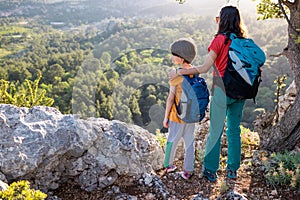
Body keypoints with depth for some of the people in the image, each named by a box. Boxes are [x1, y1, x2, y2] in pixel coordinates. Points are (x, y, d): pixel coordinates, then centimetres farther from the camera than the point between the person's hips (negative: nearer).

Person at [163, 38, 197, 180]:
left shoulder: (176, 75, -19)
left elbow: (171, 98, -16)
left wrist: (166, 117, -7)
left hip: (178, 115, -5)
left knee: (172, 140, 15)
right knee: (189, 142, 15)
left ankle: (168, 165, 33)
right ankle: (188, 171, 23)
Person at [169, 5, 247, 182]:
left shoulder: (220, 39, -13)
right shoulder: (243, 41, 3)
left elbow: (204, 68, -16)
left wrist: (179, 72, -11)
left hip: (222, 91, -5)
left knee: (216, 132, 6)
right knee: (235, 130, 16)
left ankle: (210, 170, 18)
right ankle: (233, 169, 27)